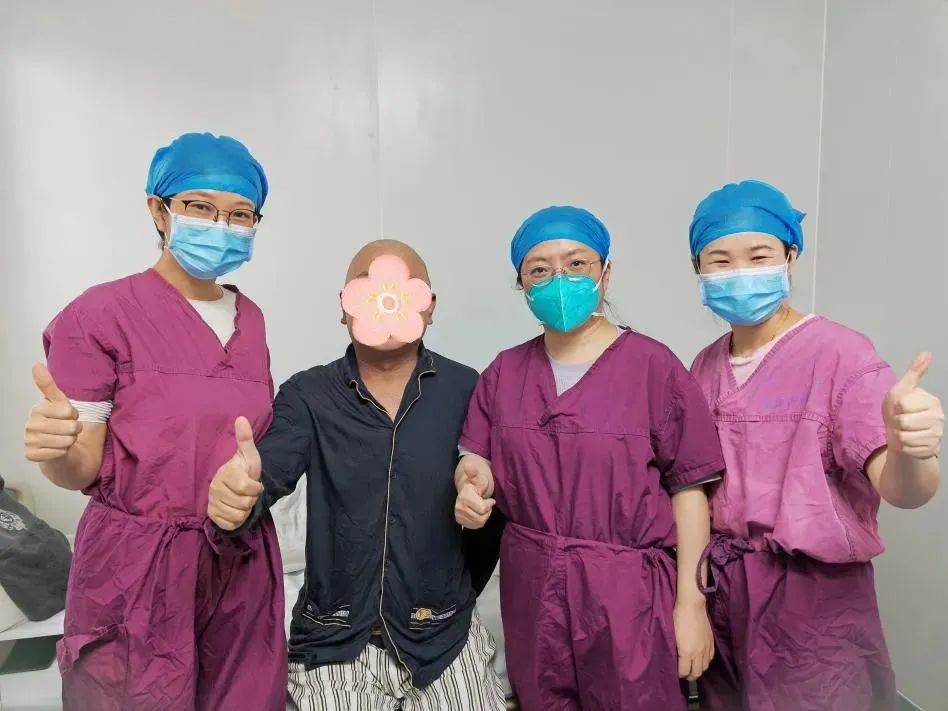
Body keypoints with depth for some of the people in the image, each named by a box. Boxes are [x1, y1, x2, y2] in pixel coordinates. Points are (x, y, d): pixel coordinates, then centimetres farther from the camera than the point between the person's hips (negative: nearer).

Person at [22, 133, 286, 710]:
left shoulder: (250, 318, 6)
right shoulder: (101, 315, -10)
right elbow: (82, 469, -11)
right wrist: (54, 451, -29)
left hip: (241, 564, 5)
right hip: (136, 569, -4)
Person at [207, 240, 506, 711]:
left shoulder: (467, 390, -6)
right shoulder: (307, 396, -5)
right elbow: (270, 469, -20)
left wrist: (459, 595, 3)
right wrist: (237, 490, -41)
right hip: (334, 641, 1)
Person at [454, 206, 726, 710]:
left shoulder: (652, 365, -9)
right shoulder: (504, 372, 5)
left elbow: (688, 488, -7)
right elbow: (477, 461, 10)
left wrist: (691, 603, -8)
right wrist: (472, 485, -13)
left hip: (628, 593, -3)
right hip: (532, 592, 4)